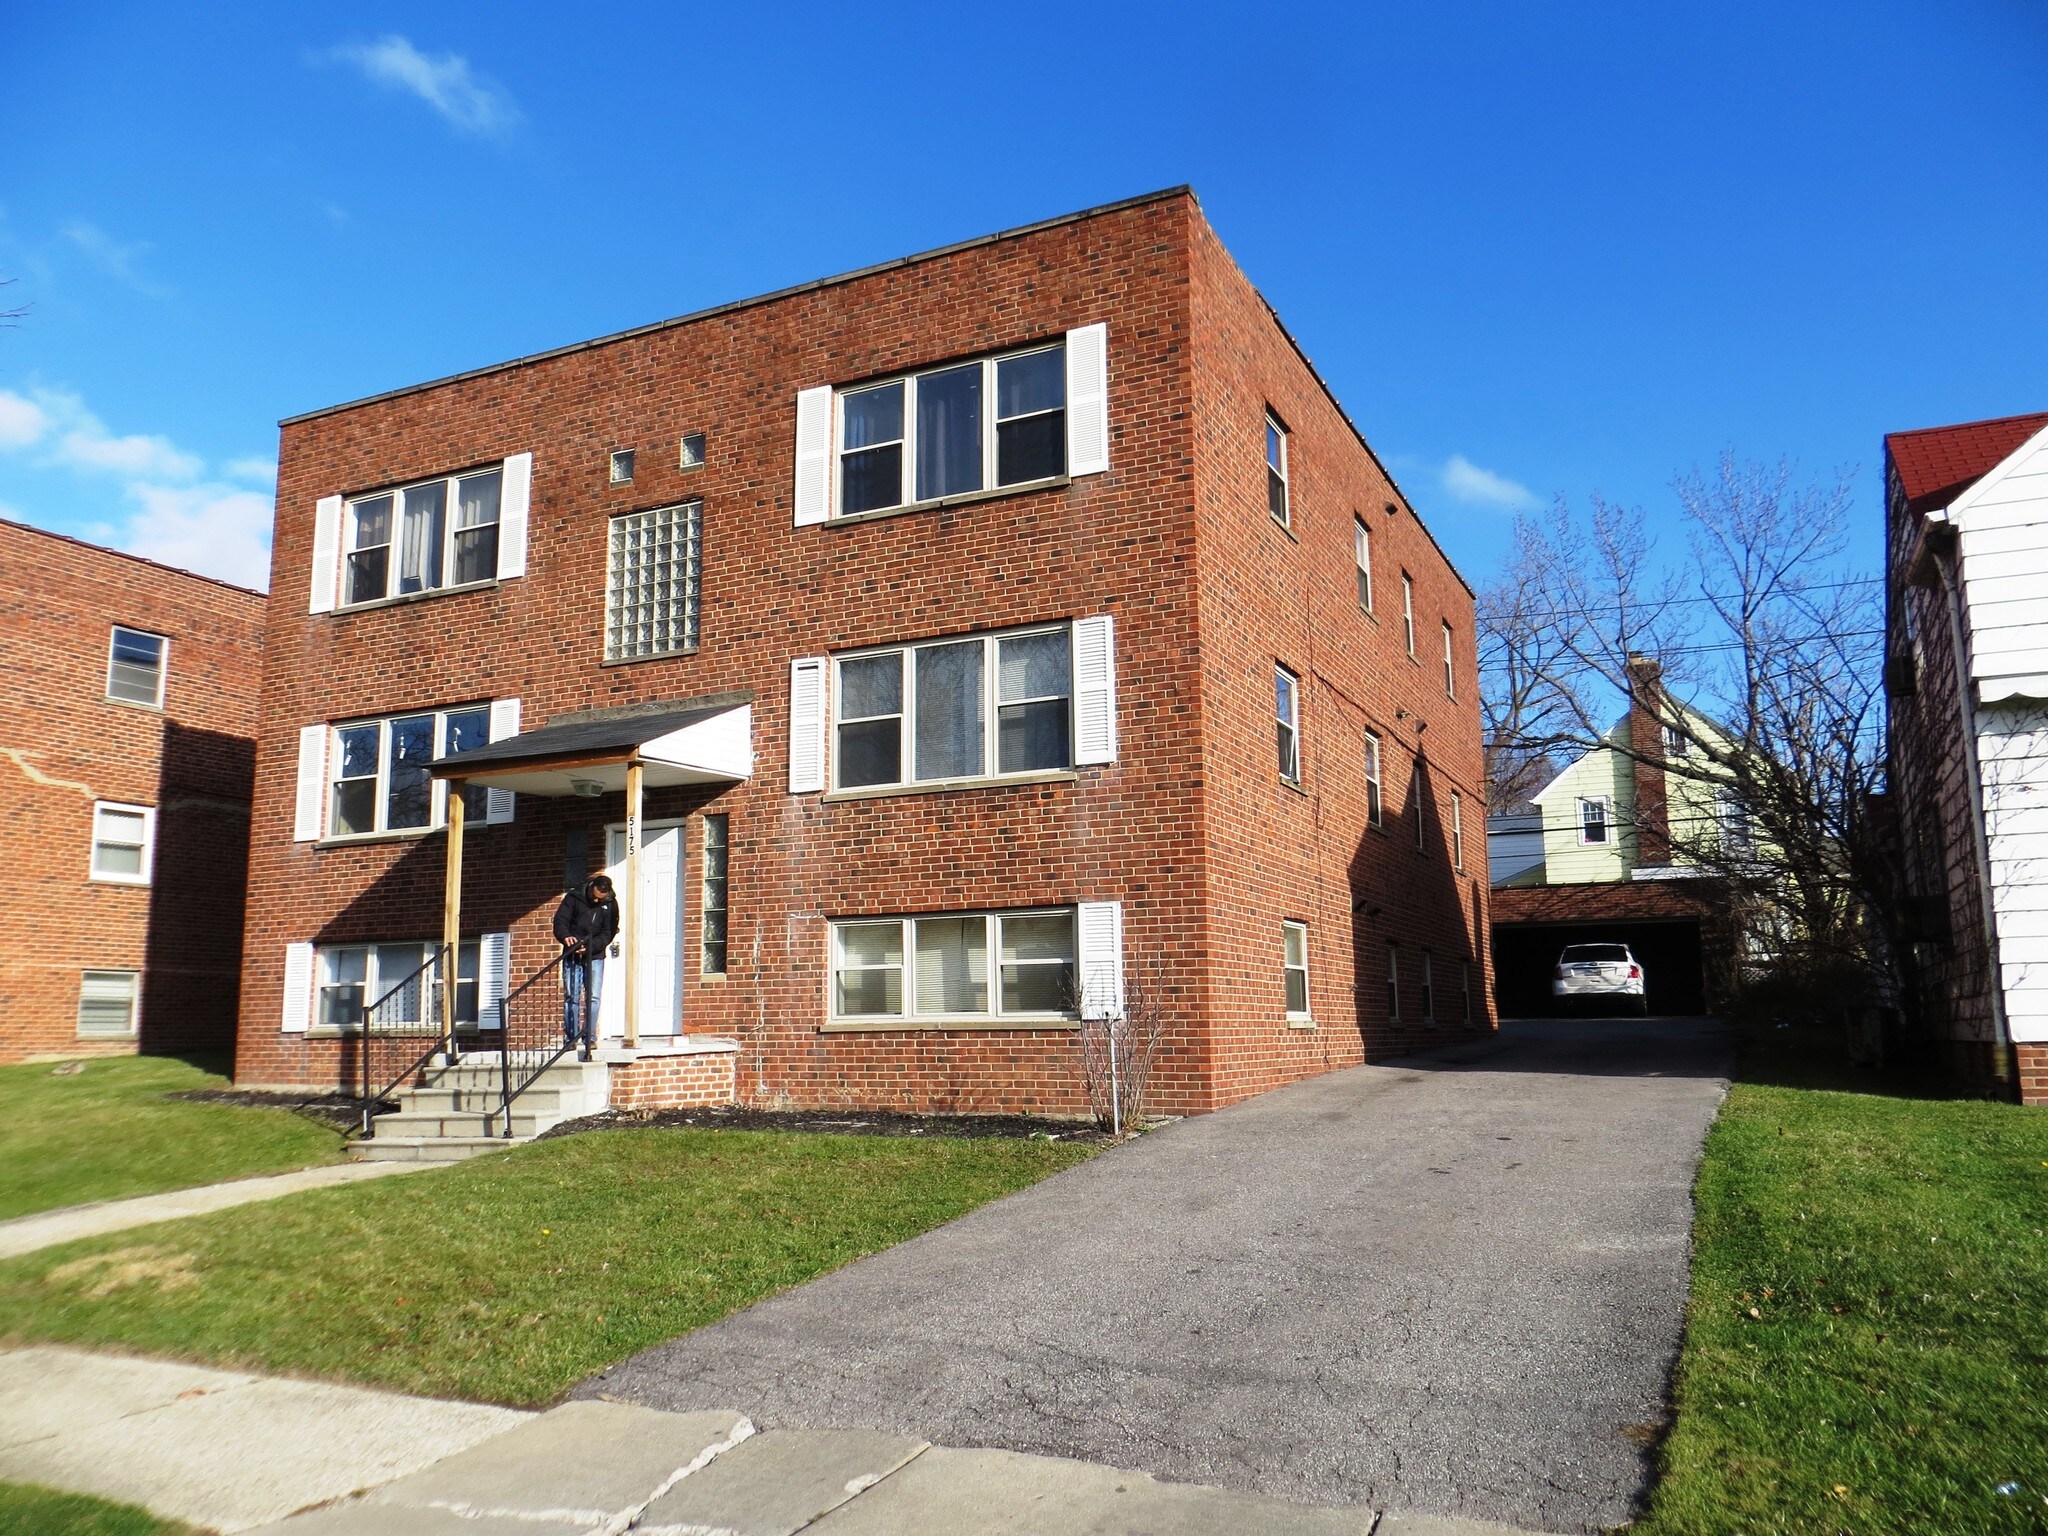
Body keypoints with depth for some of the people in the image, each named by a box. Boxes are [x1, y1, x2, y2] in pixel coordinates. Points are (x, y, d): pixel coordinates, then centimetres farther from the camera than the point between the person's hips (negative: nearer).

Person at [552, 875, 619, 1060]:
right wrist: (565, 937, -25)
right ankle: (570, 1039, 1)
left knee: (593, 998, -8)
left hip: (595, 957, 0)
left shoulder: (611, 905, -1)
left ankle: (589, 1038, -4)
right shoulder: (574, 898, -2)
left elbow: (608, 933, -5)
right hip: (572, 956, 0)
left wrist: (589, 946, -21)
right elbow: (560, 920, -4)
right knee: (571, 998, -2)